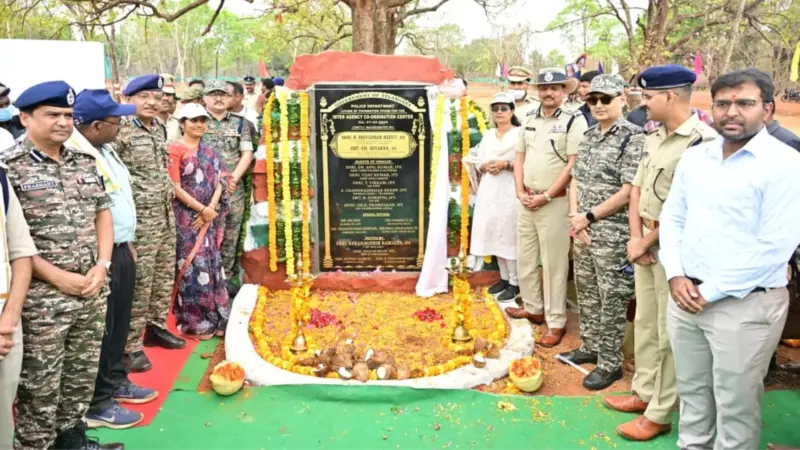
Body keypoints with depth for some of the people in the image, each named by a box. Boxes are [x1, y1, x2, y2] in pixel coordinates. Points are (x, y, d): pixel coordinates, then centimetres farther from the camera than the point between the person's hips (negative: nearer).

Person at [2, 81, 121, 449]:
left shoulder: (85, 163, 9)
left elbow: (103, 213, 13)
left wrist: (102, 265, -1)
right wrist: (57, 277, -17)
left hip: (92, 293, 6)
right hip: (40, 299, -5)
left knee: (83, 375, 18)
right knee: (40, 387, 6)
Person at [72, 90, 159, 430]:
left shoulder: (105, 150, 10)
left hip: (120, 250, 10)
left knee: (119, 323, 20)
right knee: (100, 329, 2)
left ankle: (115, 381, 37)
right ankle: (96, 404, 15)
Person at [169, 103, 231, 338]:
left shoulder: (210, 152, 12)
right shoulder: (175, 149, -7)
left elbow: (219, 183, 7)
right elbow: (175, 187, -13)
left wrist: (210, 209, -9)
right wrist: (203, 209, -13)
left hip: (208, 218, 6)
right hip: (186, 216, -5)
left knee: (211, 265, 7)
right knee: (194, 267, -4)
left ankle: (215, 318, 15)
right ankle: (196, 322, 6)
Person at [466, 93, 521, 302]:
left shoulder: (520, 133, -4)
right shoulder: (488, 135, 16)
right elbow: (478, 162, 14)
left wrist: (505, 164, -19)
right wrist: (485, 166, -7)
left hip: (510, 190, -6)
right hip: (490, 190, 6)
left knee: (510, 235, -6)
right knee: (495, 234, 8)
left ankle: (514, 283, 2)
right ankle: (504, 278, 20)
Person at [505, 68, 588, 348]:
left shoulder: (574, 121, -7)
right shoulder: (529, 121, 13)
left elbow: (574, 164, -14)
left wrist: (546, 196, -15)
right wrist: (520, 192, 2)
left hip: (555, 202, -7)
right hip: (527, 201, 7)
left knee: (554, 263, -1)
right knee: (525, 259, 15)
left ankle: (556, 322, 9)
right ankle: (533, 307, 32)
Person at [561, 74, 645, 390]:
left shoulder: (633, 137, -12)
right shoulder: (589, 136, 11)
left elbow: (629, 191, -17)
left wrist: (589, 217, -14)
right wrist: (574, 216, -3)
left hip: (612, 232, -7)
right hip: (583, 229, 7)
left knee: (611, 299, 2)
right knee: (586, 292, 17)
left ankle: (610, 364, 13)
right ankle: (590, 347, 33)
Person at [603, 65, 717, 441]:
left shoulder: (702, 140, -19)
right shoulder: (655, 137, 9)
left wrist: (646, 241, -13)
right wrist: (635, 237, 0)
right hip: (644, 243, 9)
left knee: (669, 333, 2)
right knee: (644, 324, 18)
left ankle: (659, 414, 14)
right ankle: (644, 393, 34)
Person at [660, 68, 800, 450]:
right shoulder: (693, 157, 7)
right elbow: (671, 218, 11)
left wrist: (710, 292, -15)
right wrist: (676, 275, -4)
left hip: (744, 305, -5)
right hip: (685, 296, 6)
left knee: (735, 404, 8)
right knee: (691, 390, 19)